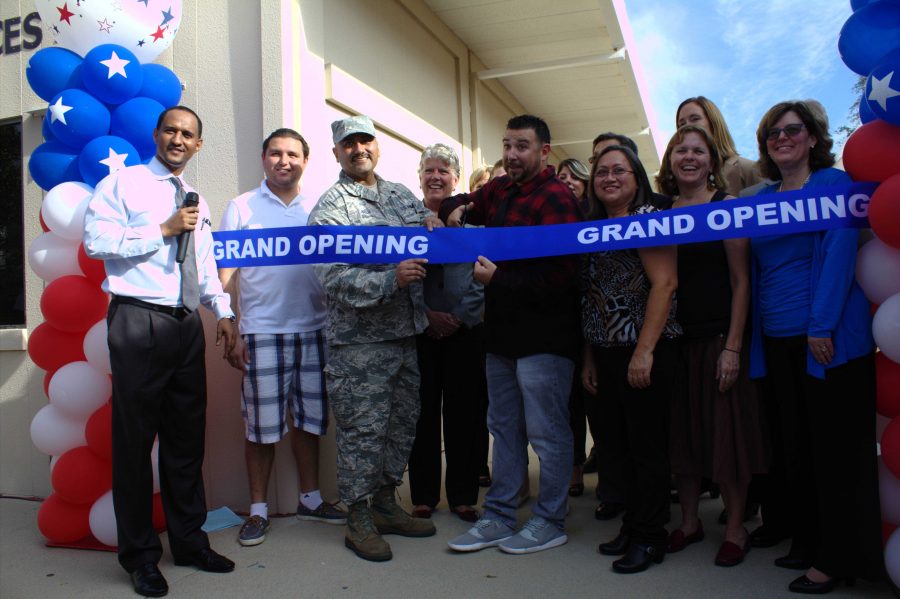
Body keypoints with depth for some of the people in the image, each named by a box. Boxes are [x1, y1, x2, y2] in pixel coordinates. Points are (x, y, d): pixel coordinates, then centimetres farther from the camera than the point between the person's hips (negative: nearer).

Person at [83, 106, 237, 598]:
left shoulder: (196, 200, 20)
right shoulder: (122, 183, 0)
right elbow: (96, 240, -13)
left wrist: (223, 311, 9)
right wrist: (164, 230, -13)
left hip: (187, 326, 6)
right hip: (138, 323, -6)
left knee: (187, 438, 12)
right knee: (135, 439, 2)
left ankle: (189, 541, 26)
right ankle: (140, 554, 16)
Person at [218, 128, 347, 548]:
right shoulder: (242, 207, 4)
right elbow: (226, 274, 1)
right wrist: (232, 332, -6)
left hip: (313, 329, 3)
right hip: (262, 332, -3)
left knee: (308, 419, 11)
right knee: (261, 425, 2)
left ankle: (310, 499, 26)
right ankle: (257, 509, 17)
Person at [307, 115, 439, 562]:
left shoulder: (401, 194, 14)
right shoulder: (330, 207, -5)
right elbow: (334, 279, -16)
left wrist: (431, 221, 0)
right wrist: (390, 280, -29)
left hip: (407, 332, 7)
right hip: (360, 341, -6)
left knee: (403, 423, 14)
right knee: (363, 430, -1)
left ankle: (386, 504, 30)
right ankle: (359, 520, 14)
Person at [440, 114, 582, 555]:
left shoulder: (555, 197, -14)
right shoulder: (500, 191, 11)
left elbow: (559, 273, -22)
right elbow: (462, 203, 31)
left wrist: (498, 278, -16)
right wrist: (455, 208, 7)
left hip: (543, 334, -9)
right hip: (502, 332, 9)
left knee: (546, 432, 3)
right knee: (504, 428, 15)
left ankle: (550, 522, 18)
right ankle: (499, 517, 27)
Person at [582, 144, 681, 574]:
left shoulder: (647, 217, -5)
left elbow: (664, 283, -14)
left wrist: (644, 351, -20)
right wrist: (589, 358, 11)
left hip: (643, 351, -7)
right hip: (606, 354, 7)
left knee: (646, 446, 1)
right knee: (615, 445, 12)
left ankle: (649, 538, 14)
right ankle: (632, 527, 27)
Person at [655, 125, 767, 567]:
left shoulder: (726, 207, -4)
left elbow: (741, 282, -7)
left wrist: (733, 346, -13)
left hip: (718, 337, -4)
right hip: (673, 338, 4)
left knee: (725, 431, 3)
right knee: (681, 432, 11)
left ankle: (735, 528, 19)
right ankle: (689, 521, 26)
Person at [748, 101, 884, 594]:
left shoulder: (833, 183, -1)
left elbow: (839, 252, -11)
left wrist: (822, 325, -19)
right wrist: (755, 337, 7)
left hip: (828, 337, -6)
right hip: (777, 341, 6)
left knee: (836, 447, 1)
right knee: (795, 445, 12)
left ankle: (837, 558, 12)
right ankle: (808, 541, 26)